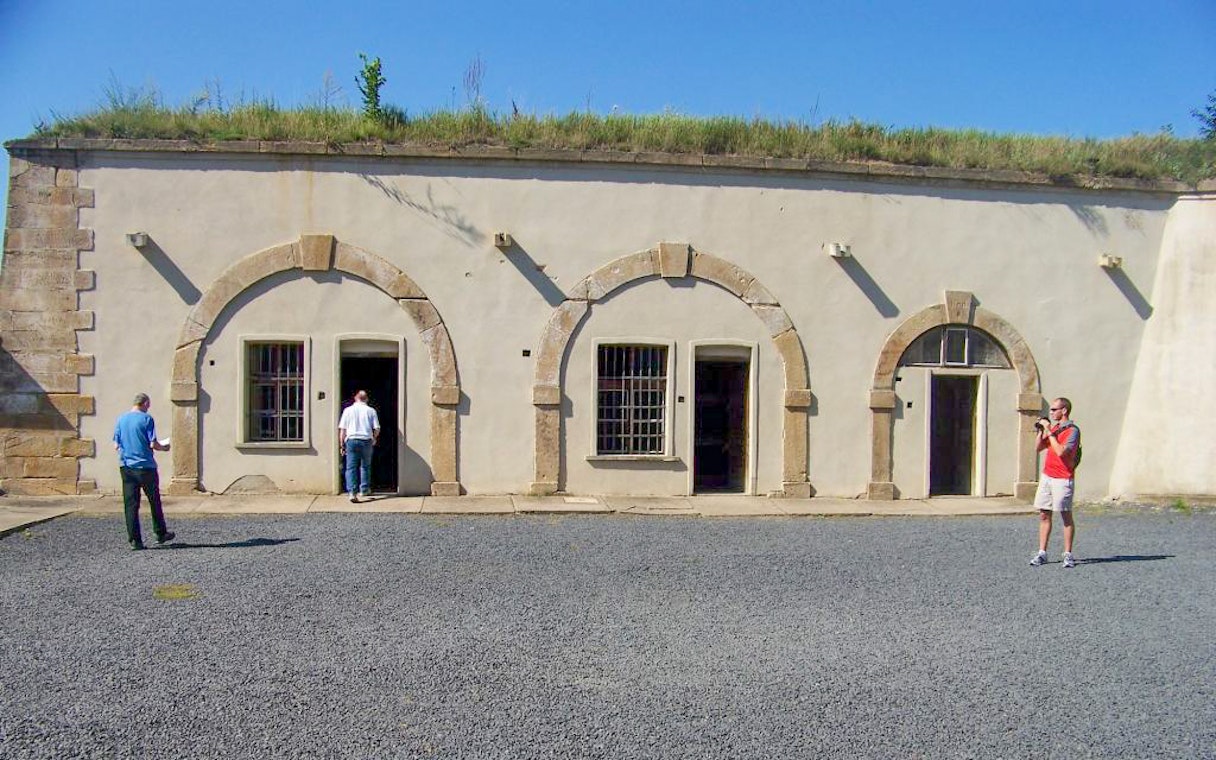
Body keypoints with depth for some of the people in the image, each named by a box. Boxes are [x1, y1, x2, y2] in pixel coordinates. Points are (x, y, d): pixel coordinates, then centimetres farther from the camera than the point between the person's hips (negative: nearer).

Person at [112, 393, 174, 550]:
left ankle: (135, 540, 2)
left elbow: (116, 446, 8)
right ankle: (161, 533, 22)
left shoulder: (121, 420, 7)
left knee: (130, 504, 4)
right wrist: (164, 447, 7)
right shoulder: (147, 419, -8)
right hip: (145, 466, -4)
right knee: (154, 501, 11)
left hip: (125, 466, 4)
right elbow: (153, 444, -12)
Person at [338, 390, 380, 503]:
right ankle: (364, 489, 25)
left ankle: (352, 492, -14)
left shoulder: (348, 410, 4)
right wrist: (374, 438, 20)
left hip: (351, 440, 0)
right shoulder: (371, 411, 3)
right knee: (365, 466, 17)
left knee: (351, 467, -2)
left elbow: (342, 429, 1)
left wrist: (342, 444, 6)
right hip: (366, 440, 1)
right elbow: (377, 428, 0)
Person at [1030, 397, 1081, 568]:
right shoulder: (1054, 427, 14)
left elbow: (1061, 452, -22)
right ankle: (1042, 553, 9)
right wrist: (1041, 430, 4)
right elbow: (1039, 447, 17)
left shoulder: (1072, 430, -11)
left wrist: (1049, 432, -18)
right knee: (1044, 515, 6)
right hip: (1046, 476, 8)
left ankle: (1068, 555, 6)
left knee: (1066, 516, 0)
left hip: (1062, 479, -8)